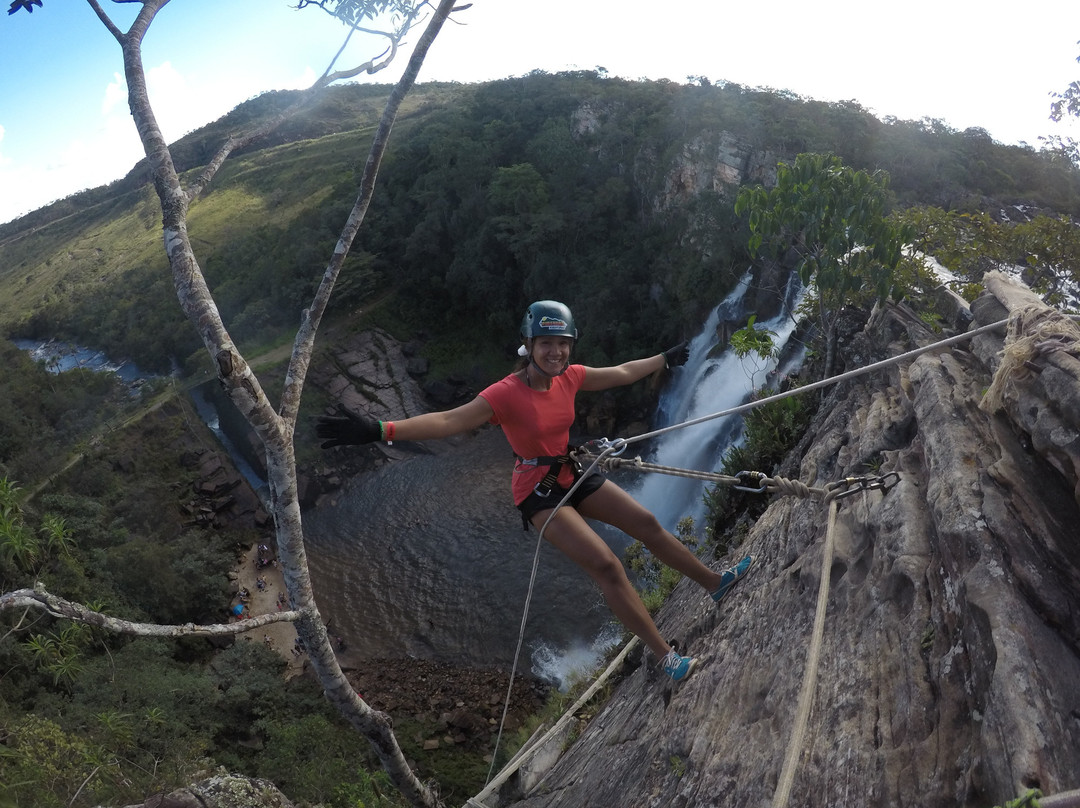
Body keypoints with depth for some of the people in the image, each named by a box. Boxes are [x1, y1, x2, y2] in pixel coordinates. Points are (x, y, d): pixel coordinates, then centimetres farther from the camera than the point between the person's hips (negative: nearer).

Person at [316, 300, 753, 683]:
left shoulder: (570, 378, -6)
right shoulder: (508, 393, -25)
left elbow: (623, 373, 10)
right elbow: (450, 420, -35)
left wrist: (667, 358, 22)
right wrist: (380, 430, -47)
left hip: (573, 475, 7)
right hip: (539, 491, -7)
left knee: (647, 524, 10)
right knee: (606, 565, -14)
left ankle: (714, 582, 32)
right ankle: (665, 657, 0)